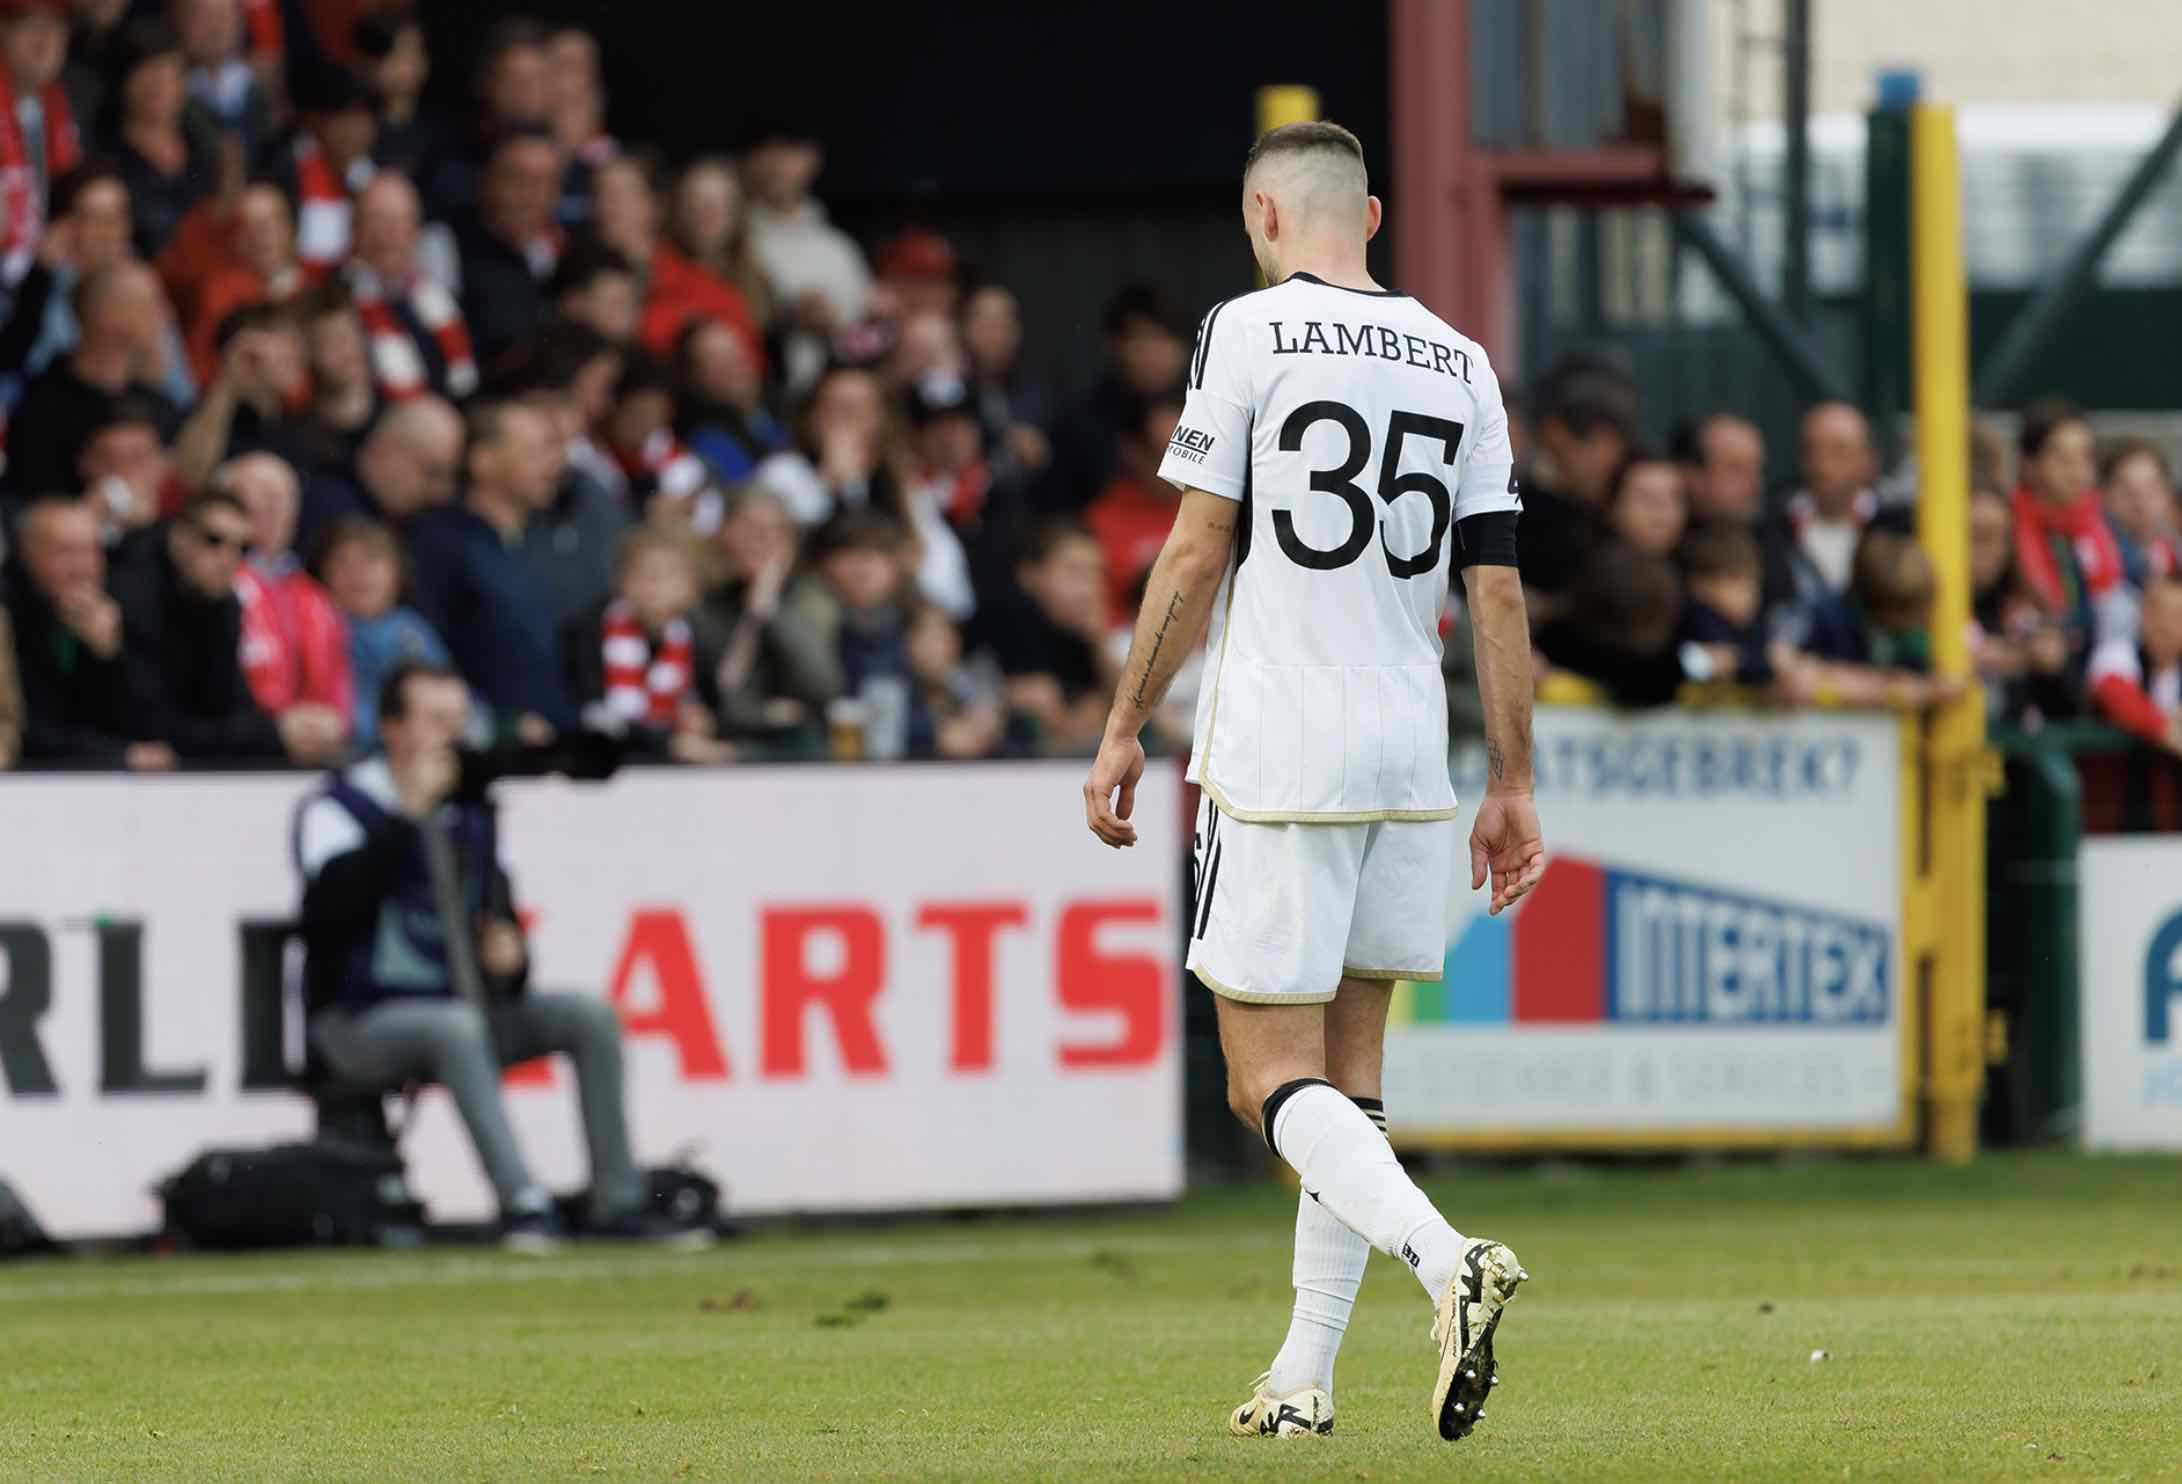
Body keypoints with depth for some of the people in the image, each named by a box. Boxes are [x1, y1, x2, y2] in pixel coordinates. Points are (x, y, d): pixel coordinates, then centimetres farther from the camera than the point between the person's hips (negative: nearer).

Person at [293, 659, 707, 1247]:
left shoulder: (470, 816, 14)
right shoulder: (338, 805, -6)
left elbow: (500, 920, 22)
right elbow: (330, 901, -27)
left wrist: (509, 958, -3)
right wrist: (411, 812, -23)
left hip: (466, 1007, 7)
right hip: (359, 1022, -7)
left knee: (590, 1015, -11)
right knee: (454, 1026, -36)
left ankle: (618, 1202, -13)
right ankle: (523, 1203, -42)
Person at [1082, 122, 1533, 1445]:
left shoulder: (1251, 331, -5)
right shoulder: (1459, 363, 9)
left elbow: (1198, 553, -7)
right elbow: (1499, 592, 8)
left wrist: (1126, 727, 1)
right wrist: (1513, 784, 13)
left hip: (1280, 760, -6)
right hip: (1412, 761, 6)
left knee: (1273, 1078, -4)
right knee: (1349, 1070, 13)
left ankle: (1448, 1261, -27)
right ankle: (1306, 1378, 13)